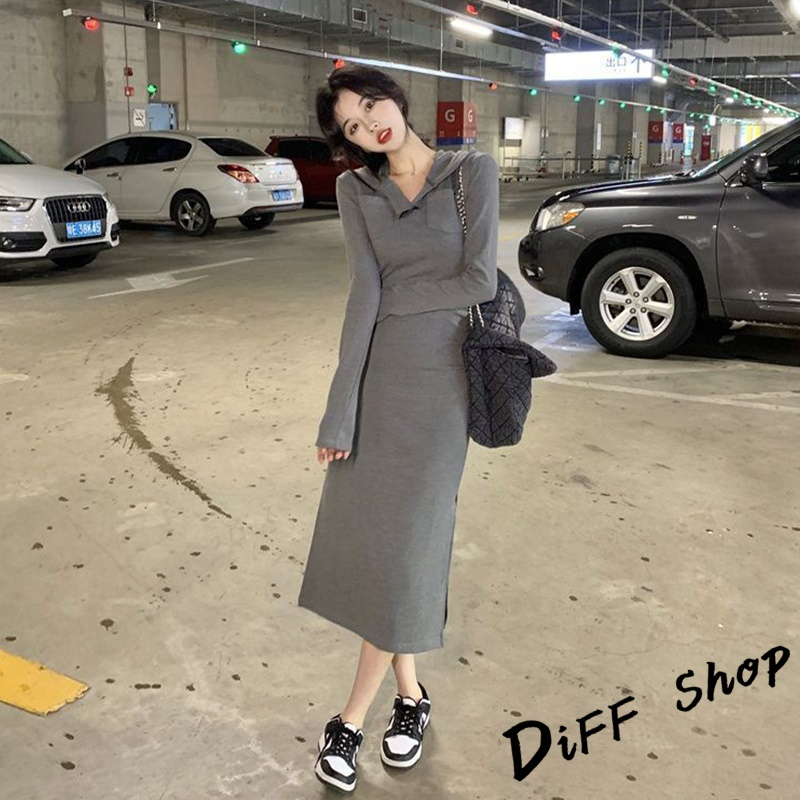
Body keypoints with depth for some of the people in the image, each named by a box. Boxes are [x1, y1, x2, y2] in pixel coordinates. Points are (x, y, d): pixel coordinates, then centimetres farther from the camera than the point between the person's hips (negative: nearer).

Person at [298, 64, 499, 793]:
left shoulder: (473, 171, -1)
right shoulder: (355, 188, 4)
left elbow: (481, 281, -10)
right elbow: (363, 294, -7)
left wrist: (393, 298, -3)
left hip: (440, 375, -3)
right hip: (377, 370, 3)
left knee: (406, 537, -1)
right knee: (363, 529, 5)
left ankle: (354, 716, 13)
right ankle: (409, 690, 26)